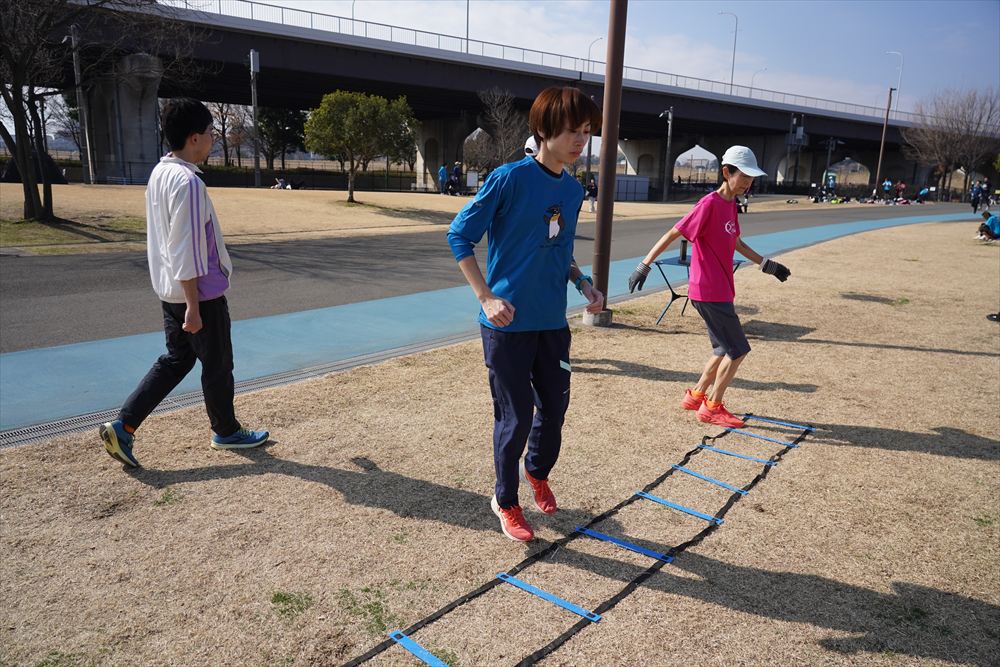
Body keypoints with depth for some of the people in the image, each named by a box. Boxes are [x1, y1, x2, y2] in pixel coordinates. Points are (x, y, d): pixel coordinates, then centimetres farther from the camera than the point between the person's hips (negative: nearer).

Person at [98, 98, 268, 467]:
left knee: (175, 360, 17)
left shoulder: (159, 173, 8)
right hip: (200, 292, -9)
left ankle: (123, 426, 13)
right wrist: (194, 306, -21)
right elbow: (186, 251, -24)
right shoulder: (188, 181, -22)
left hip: (170, 291, 9)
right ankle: (226, 431, 26)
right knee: (218, 364, 8)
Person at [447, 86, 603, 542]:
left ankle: (537, 471, 45)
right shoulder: (510, 178, -13)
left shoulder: (574, 191, 7)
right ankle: (505, 500, 27)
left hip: (553, 321, 6)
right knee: (515, 416, 3)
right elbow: (459, 235, -10)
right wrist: (487, 298, -18)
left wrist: (584, 283, 0)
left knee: (554, 407, 15)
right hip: (508, 321, -6)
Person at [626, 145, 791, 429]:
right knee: (738, 350, -3)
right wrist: (645, 265, -23)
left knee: (725, 349, 17)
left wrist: (767, 264, 29)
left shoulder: (730, 204, 11)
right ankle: (712, 407, 9)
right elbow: (673, 234, -18)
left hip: (720, 291, 9)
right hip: (709, 291, -9)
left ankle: (696, 396, 30)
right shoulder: (710, 204, -16)